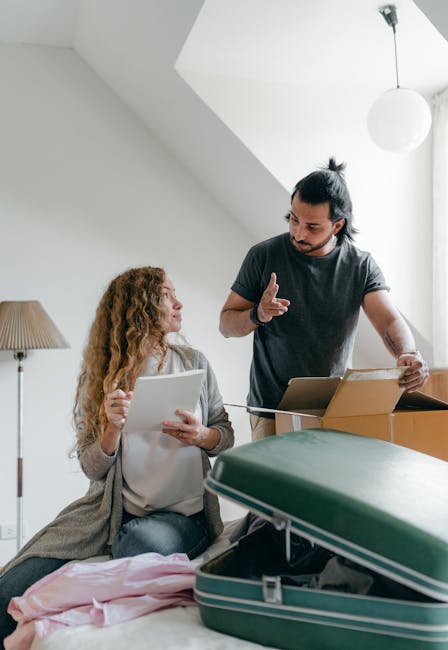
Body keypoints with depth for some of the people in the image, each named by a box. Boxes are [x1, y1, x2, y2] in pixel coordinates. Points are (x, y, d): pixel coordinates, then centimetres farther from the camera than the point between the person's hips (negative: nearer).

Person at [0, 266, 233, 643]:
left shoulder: (194, 363, 6)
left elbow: (226, 434, 12)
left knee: (141, 541, -37)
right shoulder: (100, 376, 3)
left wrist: (202, 436, -10)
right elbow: (92, 468, 0)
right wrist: (113, 428, -19)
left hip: (182, 513, 0)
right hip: (111, 510, 0)